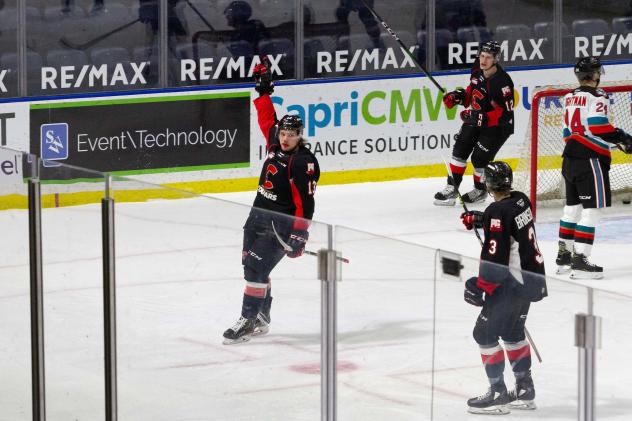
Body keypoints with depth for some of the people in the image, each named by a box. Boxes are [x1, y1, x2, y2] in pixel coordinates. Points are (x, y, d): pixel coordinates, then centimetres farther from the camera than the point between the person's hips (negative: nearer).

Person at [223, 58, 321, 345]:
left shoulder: (303, 162, -17)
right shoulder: (275, 146, 6)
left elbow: (305, 202, -19)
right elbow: (267, 119, 23)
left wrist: (299, 234, -23)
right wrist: (264, 90, 20)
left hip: (281, 224, -9)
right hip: (258, 216, 9)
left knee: (257, 267, -15)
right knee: (251, 265, 11)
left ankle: (248, 321, -12)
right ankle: (261, 318, 20)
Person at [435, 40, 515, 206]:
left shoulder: (502, 82, -28)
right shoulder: (477, 71, -4)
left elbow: (505, 113, -29)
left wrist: (481, 119, -35)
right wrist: (457, 97, -4)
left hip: (497, 126, -7)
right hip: (476, 119, 7)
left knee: (479, 158, -7)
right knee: (460, 149, -1)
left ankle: (480, 191, 19)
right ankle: (451, 188, 4)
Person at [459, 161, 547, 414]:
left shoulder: (497, 211, -21)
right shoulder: (521, 200, 4)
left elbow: (495, 257, -23)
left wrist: (481, 287, -17)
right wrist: (479, 219, 24)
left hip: (513, 283, -9)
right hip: (533, 278, 9)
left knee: (485, 333, -1)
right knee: (512, 332, 22)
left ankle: (498, 395, 0)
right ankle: (524, 391, 28)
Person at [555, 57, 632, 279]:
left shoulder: (570, 98, 15)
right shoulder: (597, 96, -11)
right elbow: (598, 127, -21)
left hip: (570, 159, 9)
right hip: (590, 159, -9)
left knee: (572, 207, 17)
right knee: (591, 209, -8)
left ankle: (563, 255, 22)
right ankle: (580, 260, -14)